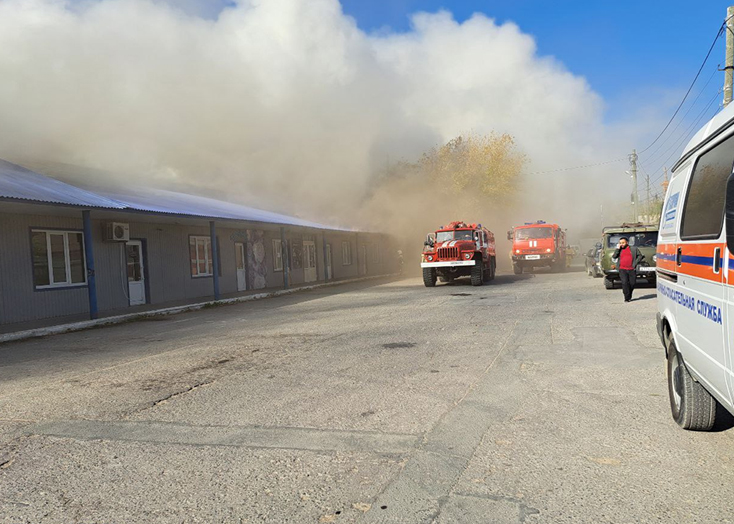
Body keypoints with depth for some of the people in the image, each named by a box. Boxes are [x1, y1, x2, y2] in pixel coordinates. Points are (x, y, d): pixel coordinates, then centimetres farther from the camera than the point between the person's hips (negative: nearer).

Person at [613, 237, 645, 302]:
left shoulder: (634, 248, 9)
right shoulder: (619, 250, 14)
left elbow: (640, 256, 8)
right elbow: (614, 256, 1)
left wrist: (635, 263, -3)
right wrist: (618, 248, -4)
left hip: (632, 269, 0)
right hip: (622, 270, 0)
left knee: (632, 283, 2)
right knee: (624, 283, -13)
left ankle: (629, 296, 24)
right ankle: (627, 298, -8)